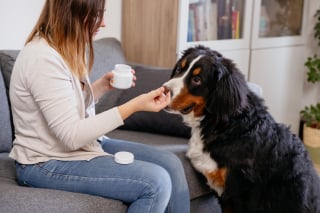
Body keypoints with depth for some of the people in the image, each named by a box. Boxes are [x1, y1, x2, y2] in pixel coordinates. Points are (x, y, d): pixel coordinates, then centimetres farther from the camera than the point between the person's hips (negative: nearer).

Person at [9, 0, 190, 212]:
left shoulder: (66, 49, 7)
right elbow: (72, 136, -26)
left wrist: (104, 84, 1)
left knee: (171, 164, 0)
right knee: (156, 182, -21)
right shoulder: (43, 58, -24)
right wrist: (135, 105, -26)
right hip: (48, 163, -10)